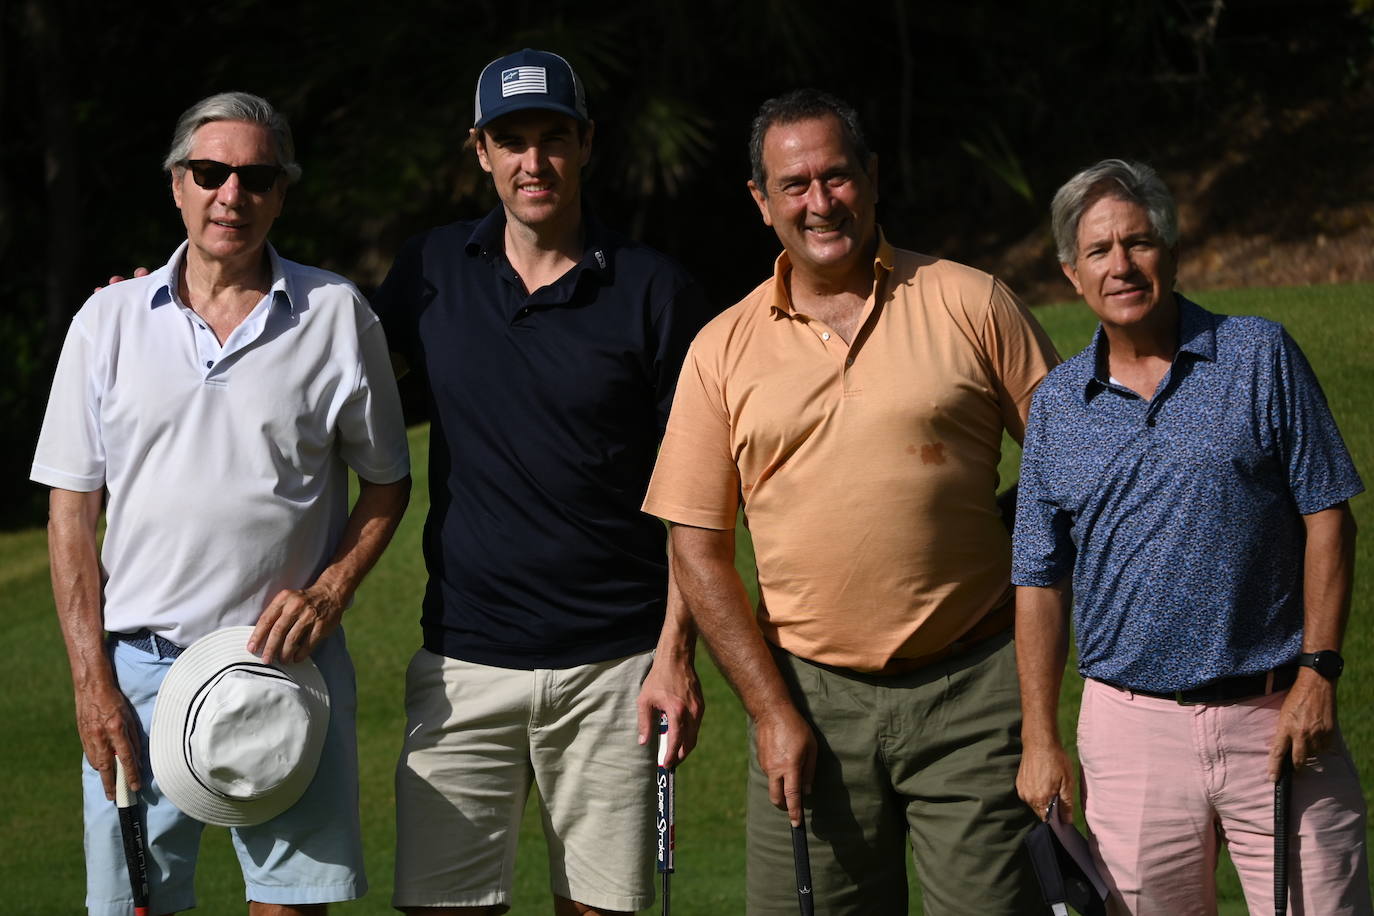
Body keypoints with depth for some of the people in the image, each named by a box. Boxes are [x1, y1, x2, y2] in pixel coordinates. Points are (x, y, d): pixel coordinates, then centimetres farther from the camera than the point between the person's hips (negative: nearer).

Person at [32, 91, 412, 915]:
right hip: (141, 662, 1)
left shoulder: (338, 316, 3)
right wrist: (92, 681, -3)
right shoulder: (111, 320, 5)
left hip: (288, 662, -1)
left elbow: (387, 484, 11)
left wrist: (329, 592, -7)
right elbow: (72, 511, 6)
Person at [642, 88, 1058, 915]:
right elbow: (699, 550, 5)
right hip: (810, 696, 2)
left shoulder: (970, 304, 3)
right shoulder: (724, 350, 6)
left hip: (970, 691, -1)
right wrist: (772, 712, -2)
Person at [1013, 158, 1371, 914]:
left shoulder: (1261, 357, 2)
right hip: (1132, 726, 2)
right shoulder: (1056, 405, 8)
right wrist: (1040, 739, 4)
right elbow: (1041, 579, 10)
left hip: (1275, 716, -2)